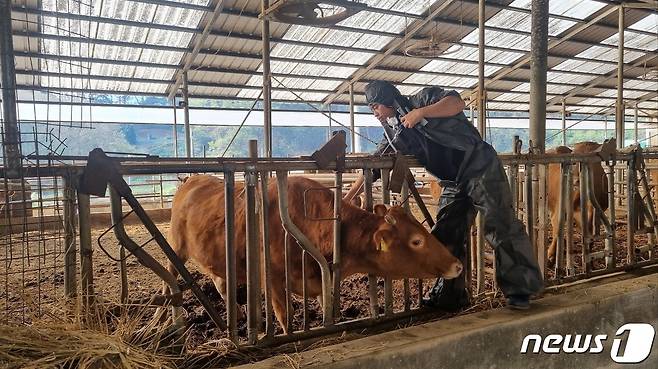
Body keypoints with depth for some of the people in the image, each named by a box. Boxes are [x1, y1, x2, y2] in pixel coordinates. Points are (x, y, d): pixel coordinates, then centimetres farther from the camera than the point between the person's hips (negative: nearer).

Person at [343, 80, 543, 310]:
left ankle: (520, 291, 6)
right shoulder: (393, 135, 11)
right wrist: (348, 198, 10)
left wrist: (421, 112, -27)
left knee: (501, 227, -6)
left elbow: (457, 102, -19)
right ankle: (448, 297, 16)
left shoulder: (422, 99, -5)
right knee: (445, 236, 5)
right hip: (454, 183, 7)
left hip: (480, 167, -7)